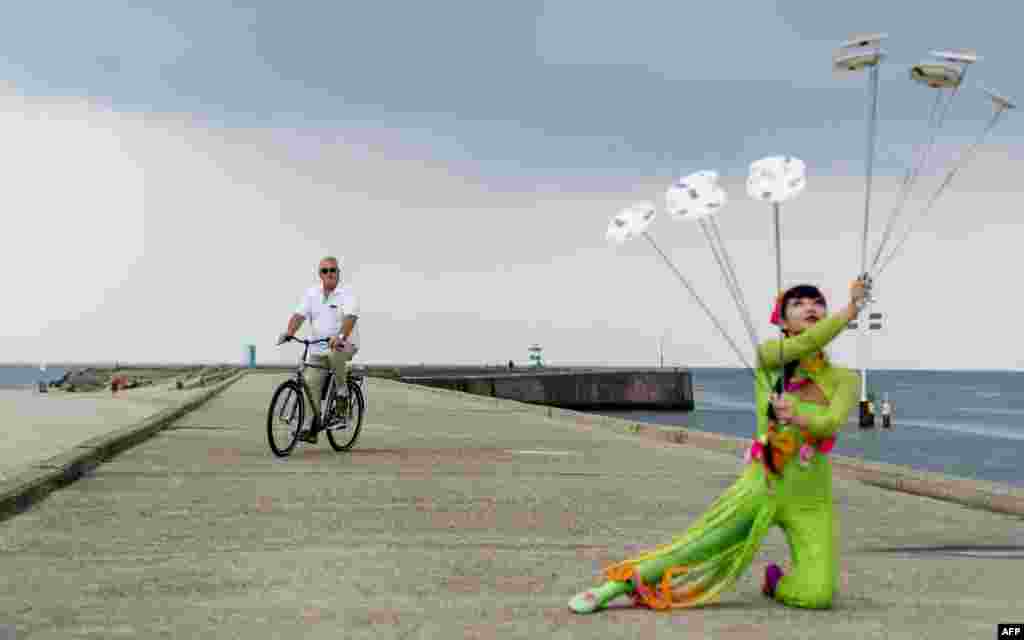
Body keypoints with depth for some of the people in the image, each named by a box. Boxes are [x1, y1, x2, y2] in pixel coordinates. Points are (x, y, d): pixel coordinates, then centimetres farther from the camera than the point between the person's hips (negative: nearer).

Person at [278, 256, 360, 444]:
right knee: (313, 386, -2)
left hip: (345, 345, -5)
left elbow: (350, 317, -24)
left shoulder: (347, 292, -8)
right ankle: (311, 428, 7)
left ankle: (342, 393, -15)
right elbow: (299, 314, -3)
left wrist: (341, 337, -42)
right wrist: (289, 332, -23)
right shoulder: (312, 293, 7)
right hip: (318, 348, 5)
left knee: (334, 354, -38)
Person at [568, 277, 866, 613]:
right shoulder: (768, 356, -3)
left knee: (817, 595, -16)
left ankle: (775, 580, 17)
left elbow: (831, 423, -17)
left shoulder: (845, 379, 2)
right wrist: (852, 308, -18)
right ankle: (614, 586, 10)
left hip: (811, 504, 2)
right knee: (696, 546, -8)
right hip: (761, 487, -1)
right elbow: (806, 343, -22)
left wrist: (798, 419, -35)